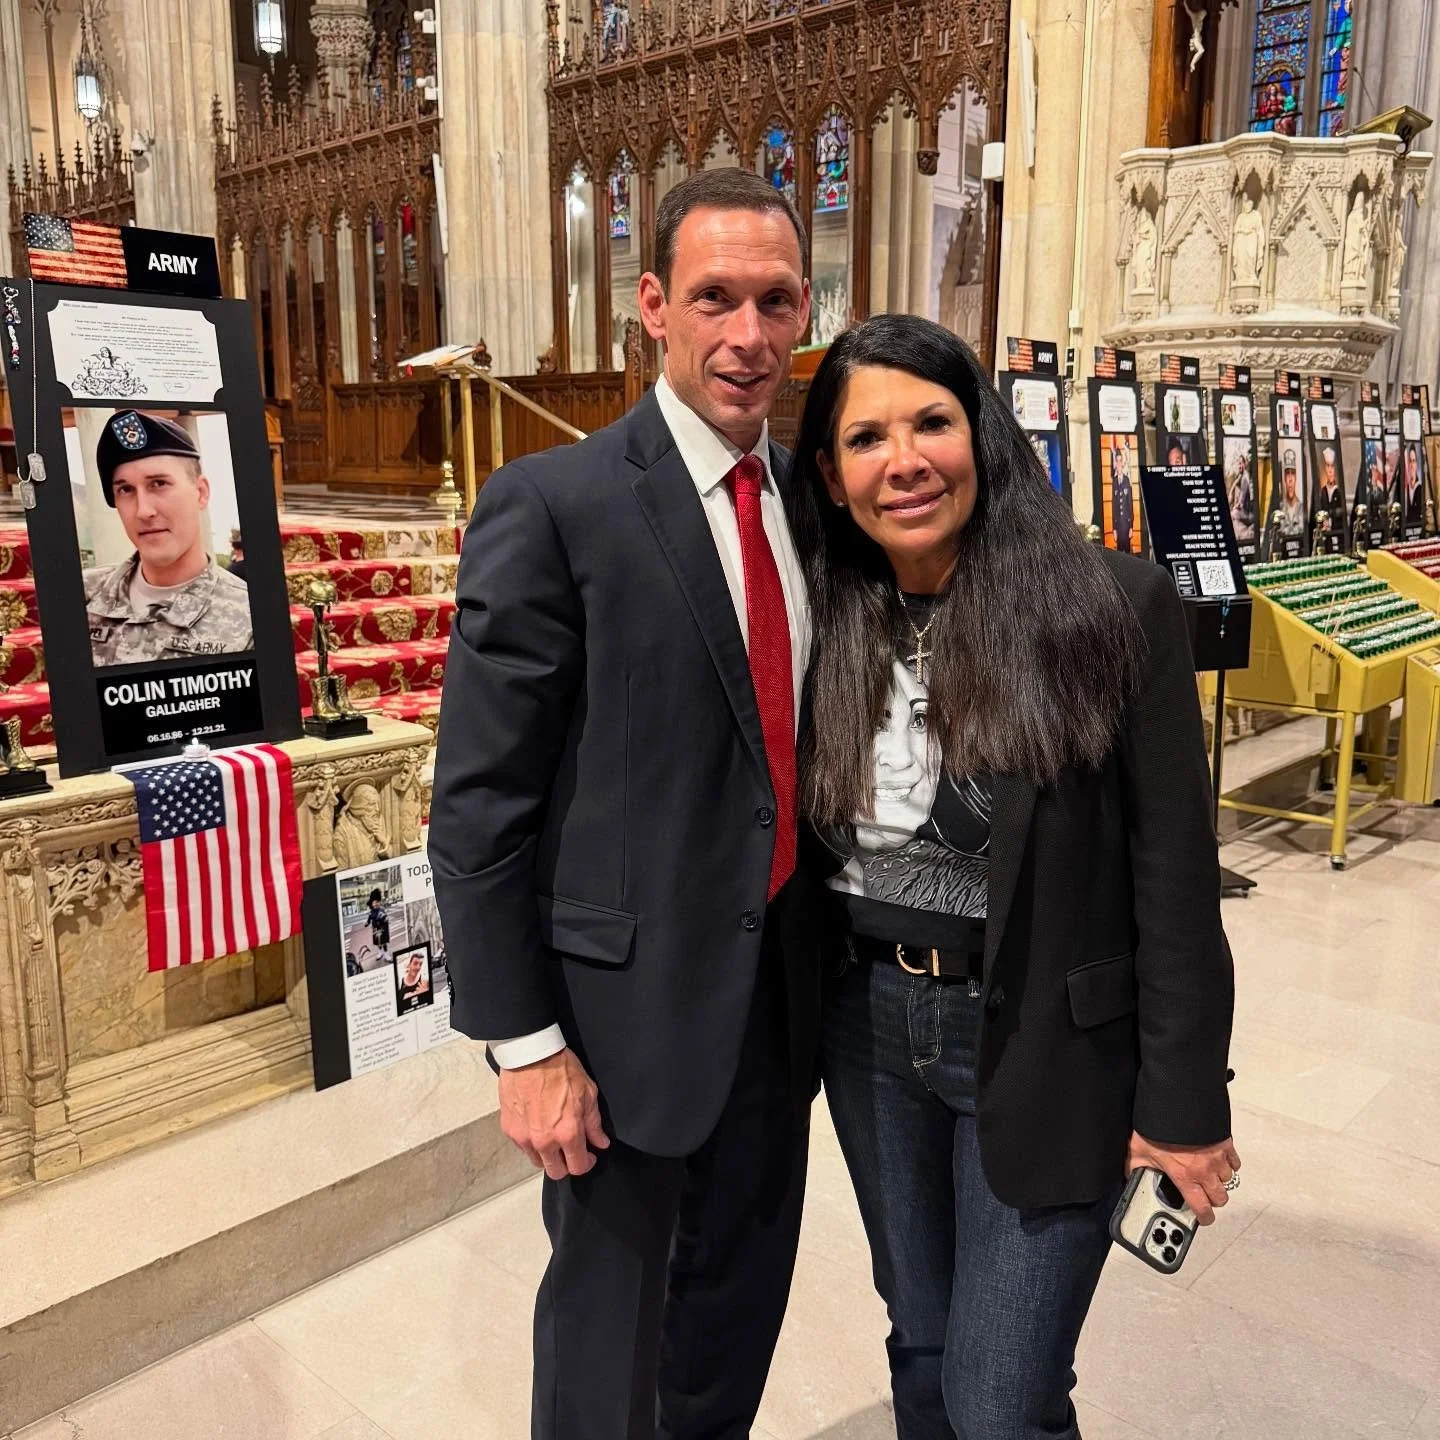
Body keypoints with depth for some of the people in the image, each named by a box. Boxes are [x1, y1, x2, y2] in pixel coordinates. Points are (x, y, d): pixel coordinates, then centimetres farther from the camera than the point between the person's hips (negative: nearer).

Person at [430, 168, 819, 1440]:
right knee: (611, 1333, 15)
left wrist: (829, 960, 11)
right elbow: (478, 809, -14)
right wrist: (527, 1045, -14)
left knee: (742, 1302, 23)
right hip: (628, 999, -5)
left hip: (782, 989, 6)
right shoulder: (553, 506, -15)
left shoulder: (811, 499, 4)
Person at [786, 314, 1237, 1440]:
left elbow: (1175, 871, -11)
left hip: (1047, 1046, -4)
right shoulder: (826, 624, -2)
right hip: (871, 1030, 5)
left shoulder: (1112, 607, -15)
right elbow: (800, 844, 7)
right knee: (922, 1349, 22)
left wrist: (1184, 1101, -8)